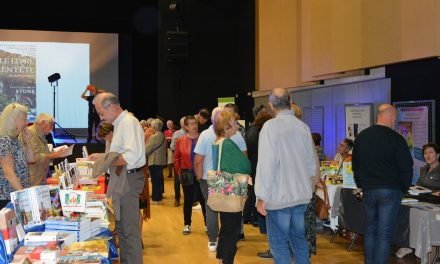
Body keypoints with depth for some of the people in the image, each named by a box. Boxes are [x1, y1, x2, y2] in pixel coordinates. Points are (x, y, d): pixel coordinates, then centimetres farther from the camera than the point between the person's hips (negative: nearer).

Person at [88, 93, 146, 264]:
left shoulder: (129, 123, -16)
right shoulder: (119, 123, 14)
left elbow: (131, 157, -27)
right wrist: (103, 156, 11)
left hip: (129, 179, -10)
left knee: (130, 230, -4)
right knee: (121, 226, 18)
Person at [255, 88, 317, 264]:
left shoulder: (270, 126, -14)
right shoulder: (303, 127, 3)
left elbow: (265, 165, -16)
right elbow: (311, 162, 9)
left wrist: (261, 197, -10)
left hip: (279, 196, -6)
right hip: (302, 195, 6)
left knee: (279, 243, 4)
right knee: (299, 238, 18)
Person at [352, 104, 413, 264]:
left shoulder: (361, 137, 7)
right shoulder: (395, 139, -11)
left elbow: (355, 165, 15)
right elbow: (406, 167, -9)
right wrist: (404, 188, 6)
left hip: (368, 190, 5)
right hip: (390, 191, -5)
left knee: (370, 230, 16)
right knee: (384, 234, 0)